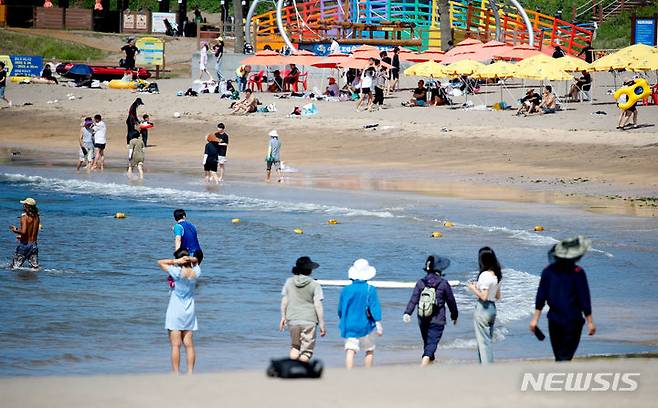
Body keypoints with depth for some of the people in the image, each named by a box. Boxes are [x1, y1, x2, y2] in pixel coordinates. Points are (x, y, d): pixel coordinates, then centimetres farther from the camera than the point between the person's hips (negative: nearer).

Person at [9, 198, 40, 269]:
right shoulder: (37, 217, 5)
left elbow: (23, 232, -26)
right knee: (35, 267, 7)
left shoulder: (24, 216, -15)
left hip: (24, 244, -6)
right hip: (34, 244, 6)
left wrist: (15, 230, -8)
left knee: (14, 267, 1)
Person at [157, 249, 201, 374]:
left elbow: (160, 262, -9)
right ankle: (190, 372, 5)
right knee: (189, 345, 7)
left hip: (175, 313, -5)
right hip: (189, 313, 5)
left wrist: (176, 261, -15)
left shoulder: (177, 272, -16)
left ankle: (176, 374, -7)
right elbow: (196, 260, 19)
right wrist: (190, 259, -3)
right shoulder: (196, 272, -2)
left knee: (175, 345, -5)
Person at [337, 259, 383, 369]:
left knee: (350, 351, -4)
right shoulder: (370, 290, -8)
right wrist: (379, 325, -8)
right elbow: (375, 307, -11)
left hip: (349, 326, 1)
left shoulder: (346, 290, 1)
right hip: (365, 326, -1)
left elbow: (340, 309, 10)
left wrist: (344, 321, 27)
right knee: (370, 351, 16)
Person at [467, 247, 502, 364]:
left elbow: (484, 296, -21)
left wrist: (473, 289, -6)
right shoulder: (496, 275, 8)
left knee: (483, 342, -3)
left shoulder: (485, 275, -18)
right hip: (492, 308, 8)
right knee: (488, 341, 16)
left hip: (483, 308, -8)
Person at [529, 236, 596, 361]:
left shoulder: (548, 271, 1)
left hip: (554, 320, 4)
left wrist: (535, 318, 8)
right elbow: (584, 299, -9)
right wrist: (590, 322, -2)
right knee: (565, 357, -4)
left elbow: (541, 296, 3)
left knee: (559, 357, 16)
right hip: (573, 321, -4)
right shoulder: (577, 273, -11)